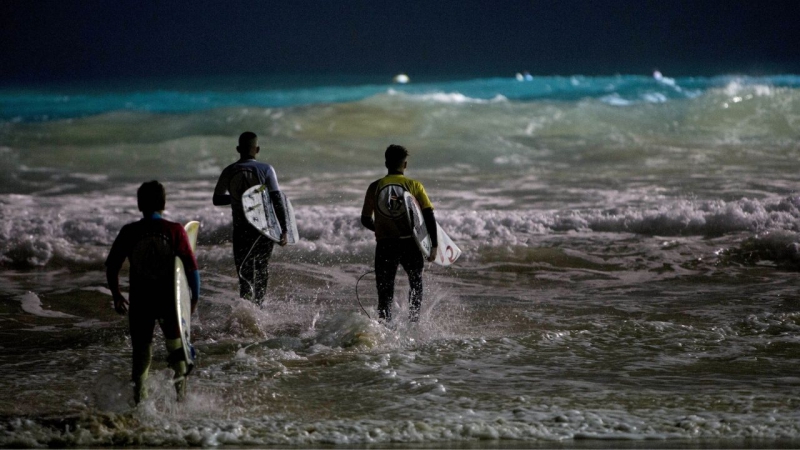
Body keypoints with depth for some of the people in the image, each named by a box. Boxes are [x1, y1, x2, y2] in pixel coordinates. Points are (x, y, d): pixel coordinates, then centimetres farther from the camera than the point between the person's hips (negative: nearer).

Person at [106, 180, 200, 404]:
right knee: (176, 347, 18)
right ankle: (181, 394, 18)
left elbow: (111, 266, 1)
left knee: (141, 352, 11)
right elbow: (191, 267, -8)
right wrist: (195, 296, 4)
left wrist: (116, 296, 15)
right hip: (169, 300, -1)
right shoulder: (175, 231, -8)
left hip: (139, 302, 1)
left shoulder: (129, 232, -4)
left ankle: (139, 400, 9)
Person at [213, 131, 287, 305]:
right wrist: (283, 230, -12)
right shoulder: (266, 170, -8)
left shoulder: (229, 172, -1)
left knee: (245, 276, 1)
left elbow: (217, 199, 10)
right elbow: (277, 201, -13)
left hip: (241, 230, 1)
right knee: (262, 271, 21)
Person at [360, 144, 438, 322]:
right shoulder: (414, 186, -2)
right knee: (416, 284, 21)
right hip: (410, 244, 0)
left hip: (385, 245, 1)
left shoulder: (375, 187, 2)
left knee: (385, 293, 7)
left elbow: (365, 220, 7)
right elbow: (429, 216, -7)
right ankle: (413, 322, 11)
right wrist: (434, 245, -3)